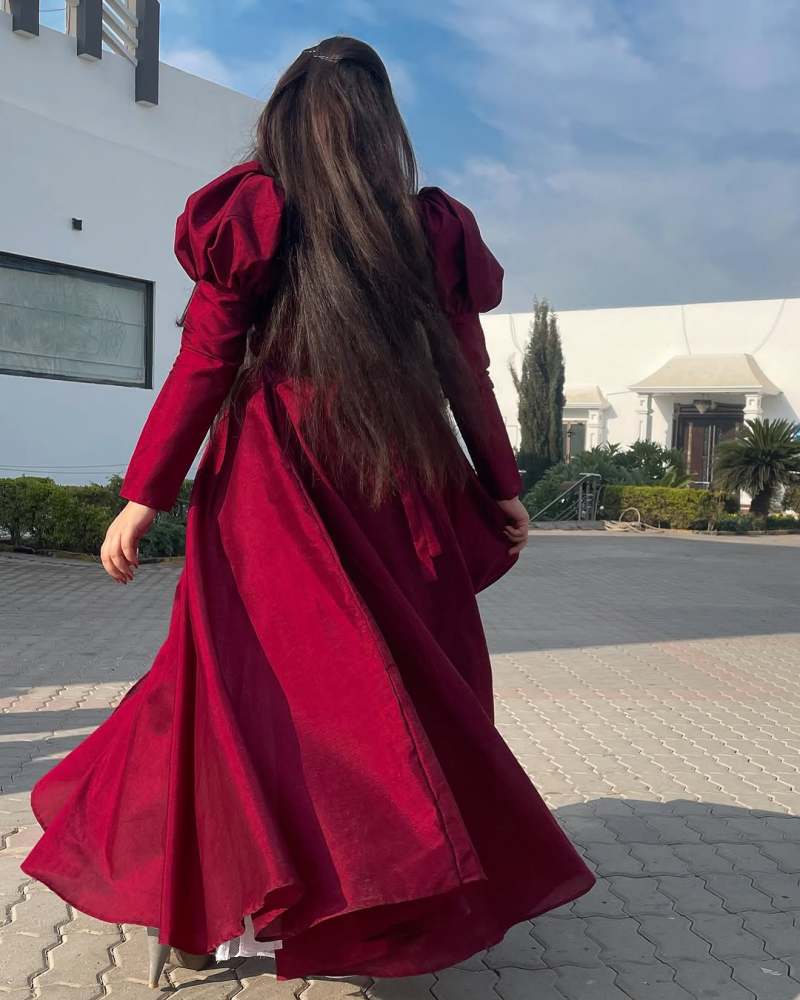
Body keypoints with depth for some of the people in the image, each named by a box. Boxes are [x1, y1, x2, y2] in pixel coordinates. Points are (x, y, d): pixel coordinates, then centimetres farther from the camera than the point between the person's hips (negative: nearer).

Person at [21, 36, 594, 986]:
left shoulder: (255, 218, -2)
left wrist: (145, 494, -5)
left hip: (276, 484, -2)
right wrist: (504, 488, 16)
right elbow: (468, 375, 7)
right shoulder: (433, 231, 6)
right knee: (415, 667, 12)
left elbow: (202, 366, -7)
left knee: (261, 669, 4)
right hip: (399, 486, 3)